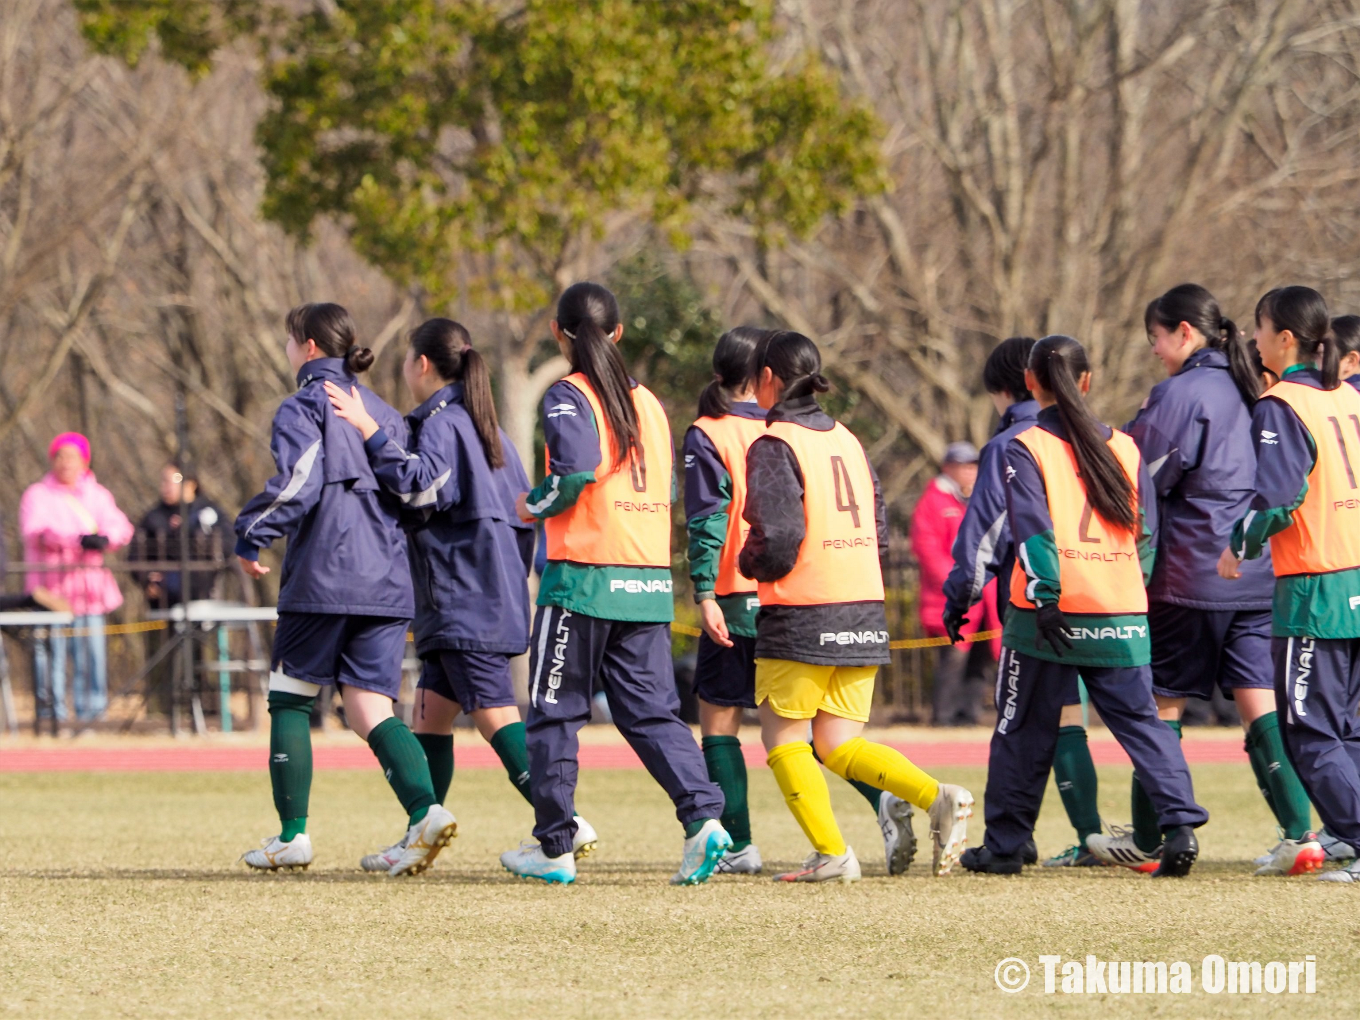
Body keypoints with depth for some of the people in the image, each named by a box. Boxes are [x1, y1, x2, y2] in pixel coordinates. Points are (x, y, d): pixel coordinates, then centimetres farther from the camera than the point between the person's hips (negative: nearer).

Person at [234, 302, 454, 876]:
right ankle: (425, 811, -24)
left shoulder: (303, 408, -3)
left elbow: (296, 484, -16)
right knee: (370, 709, 0)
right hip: (388, 583, 6)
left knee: (291, 699, 8)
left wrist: (250, 537, -6)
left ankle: (293, 835, 8)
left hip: (322, 580, -6)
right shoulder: (383, 413, 18)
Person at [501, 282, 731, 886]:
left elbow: (574, 470, -21)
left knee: (555, 712, 6)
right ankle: (703, 817, -14)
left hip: (585, 576, -6)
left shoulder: (569, 395, -6)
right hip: (650, 577, 6)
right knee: (650, 710, 6)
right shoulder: (646, 400, 14)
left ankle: (554, 847, 9)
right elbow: (669, 490, 16)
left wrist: (535, 507, -3)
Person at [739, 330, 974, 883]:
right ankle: (938, 799, -9)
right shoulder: (847, 440, 14)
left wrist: (749, 563, 3)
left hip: (801, 618, -7)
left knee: (784, 738, 6)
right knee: (839, 745, 10)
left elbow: (778, 536, -18)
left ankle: (831, 852, -4)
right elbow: (879, 532, 15)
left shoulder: (774, 445, -9)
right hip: (864, 614, 7)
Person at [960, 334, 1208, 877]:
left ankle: (1003, 845, 15)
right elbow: (1147, 532, 11)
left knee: (1024, 730, 8)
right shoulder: (1123, 447, 10)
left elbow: (1033, 531, -14)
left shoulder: (1024, 449, -3)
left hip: (1049, 616, -3)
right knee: (1140, 721, 5)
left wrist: (1045, 599, -18)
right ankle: (1180, 823, -14)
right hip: (1122, 617, 3)